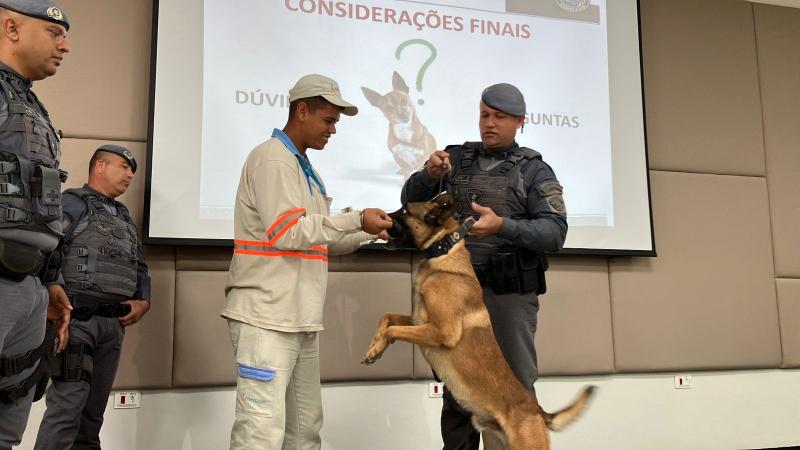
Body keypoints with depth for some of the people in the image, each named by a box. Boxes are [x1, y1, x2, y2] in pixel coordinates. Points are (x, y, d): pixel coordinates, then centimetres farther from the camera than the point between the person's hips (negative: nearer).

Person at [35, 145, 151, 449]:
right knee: (70, 399, -13)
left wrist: (143, 301, 7)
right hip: (77, 318, -7)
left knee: (95, 405, 9)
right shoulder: (72, 203, 2)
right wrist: (55, 291, -26)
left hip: (114, 323, 7)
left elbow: (140, 268, 25)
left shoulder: (125, 218, 25)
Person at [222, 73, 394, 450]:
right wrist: (357, 219, -16)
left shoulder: (303, 166, 21)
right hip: (266, 316, -9)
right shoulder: (272, 157, -8)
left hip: (301, 318, 10)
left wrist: (372, 231, 11)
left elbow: (320, 239, 23)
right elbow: (286, 232, -19)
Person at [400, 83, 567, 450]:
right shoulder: (456, 158, 10)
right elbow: (412, 201, 7)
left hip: (510, 293, -3)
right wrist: (429, 175, -14)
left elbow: (555, 232, -9)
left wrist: (502, 226, -26)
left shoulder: (535, 170, 1)